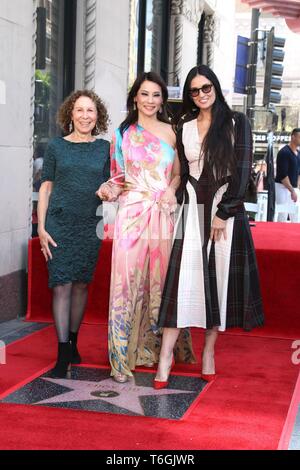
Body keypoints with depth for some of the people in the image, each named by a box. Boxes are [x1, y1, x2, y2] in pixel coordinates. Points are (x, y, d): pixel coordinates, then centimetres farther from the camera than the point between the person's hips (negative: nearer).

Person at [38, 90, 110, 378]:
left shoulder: (104, 148, 7)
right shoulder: (56, 146, 4)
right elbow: (46, 187, 4)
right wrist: (41, 227, -1)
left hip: (90, 225, 2)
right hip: (59, 224, -1)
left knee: (81, 284, 8)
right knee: (62, 286, -5)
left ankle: (73, 343, 24)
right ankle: (62, 354, -1)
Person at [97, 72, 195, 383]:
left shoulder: (170, 132, 9)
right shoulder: (122, 133, 9)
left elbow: (178, 173, 14)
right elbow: (117, 178, 12)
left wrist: (171, 190, -4)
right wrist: (109, 191, -8)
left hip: (163, 214, 1)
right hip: (132, 214, -1)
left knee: (162, 279, 5)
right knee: (128, 280, -6)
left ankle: (157, 345, 21)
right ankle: (124, 354, 0)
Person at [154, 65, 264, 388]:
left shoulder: (236, 123, 2)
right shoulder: (184, 127, 11)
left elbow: (242, 171, -4)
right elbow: (183, 173, 14)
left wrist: (223, 213, -11)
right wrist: (180, 207, 4)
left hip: (226, 209, -2)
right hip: (193, 211, 2)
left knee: (220, 278, 1)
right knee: (182, 279, -6)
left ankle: (209, 351, 12)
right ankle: (166, 355, -6)